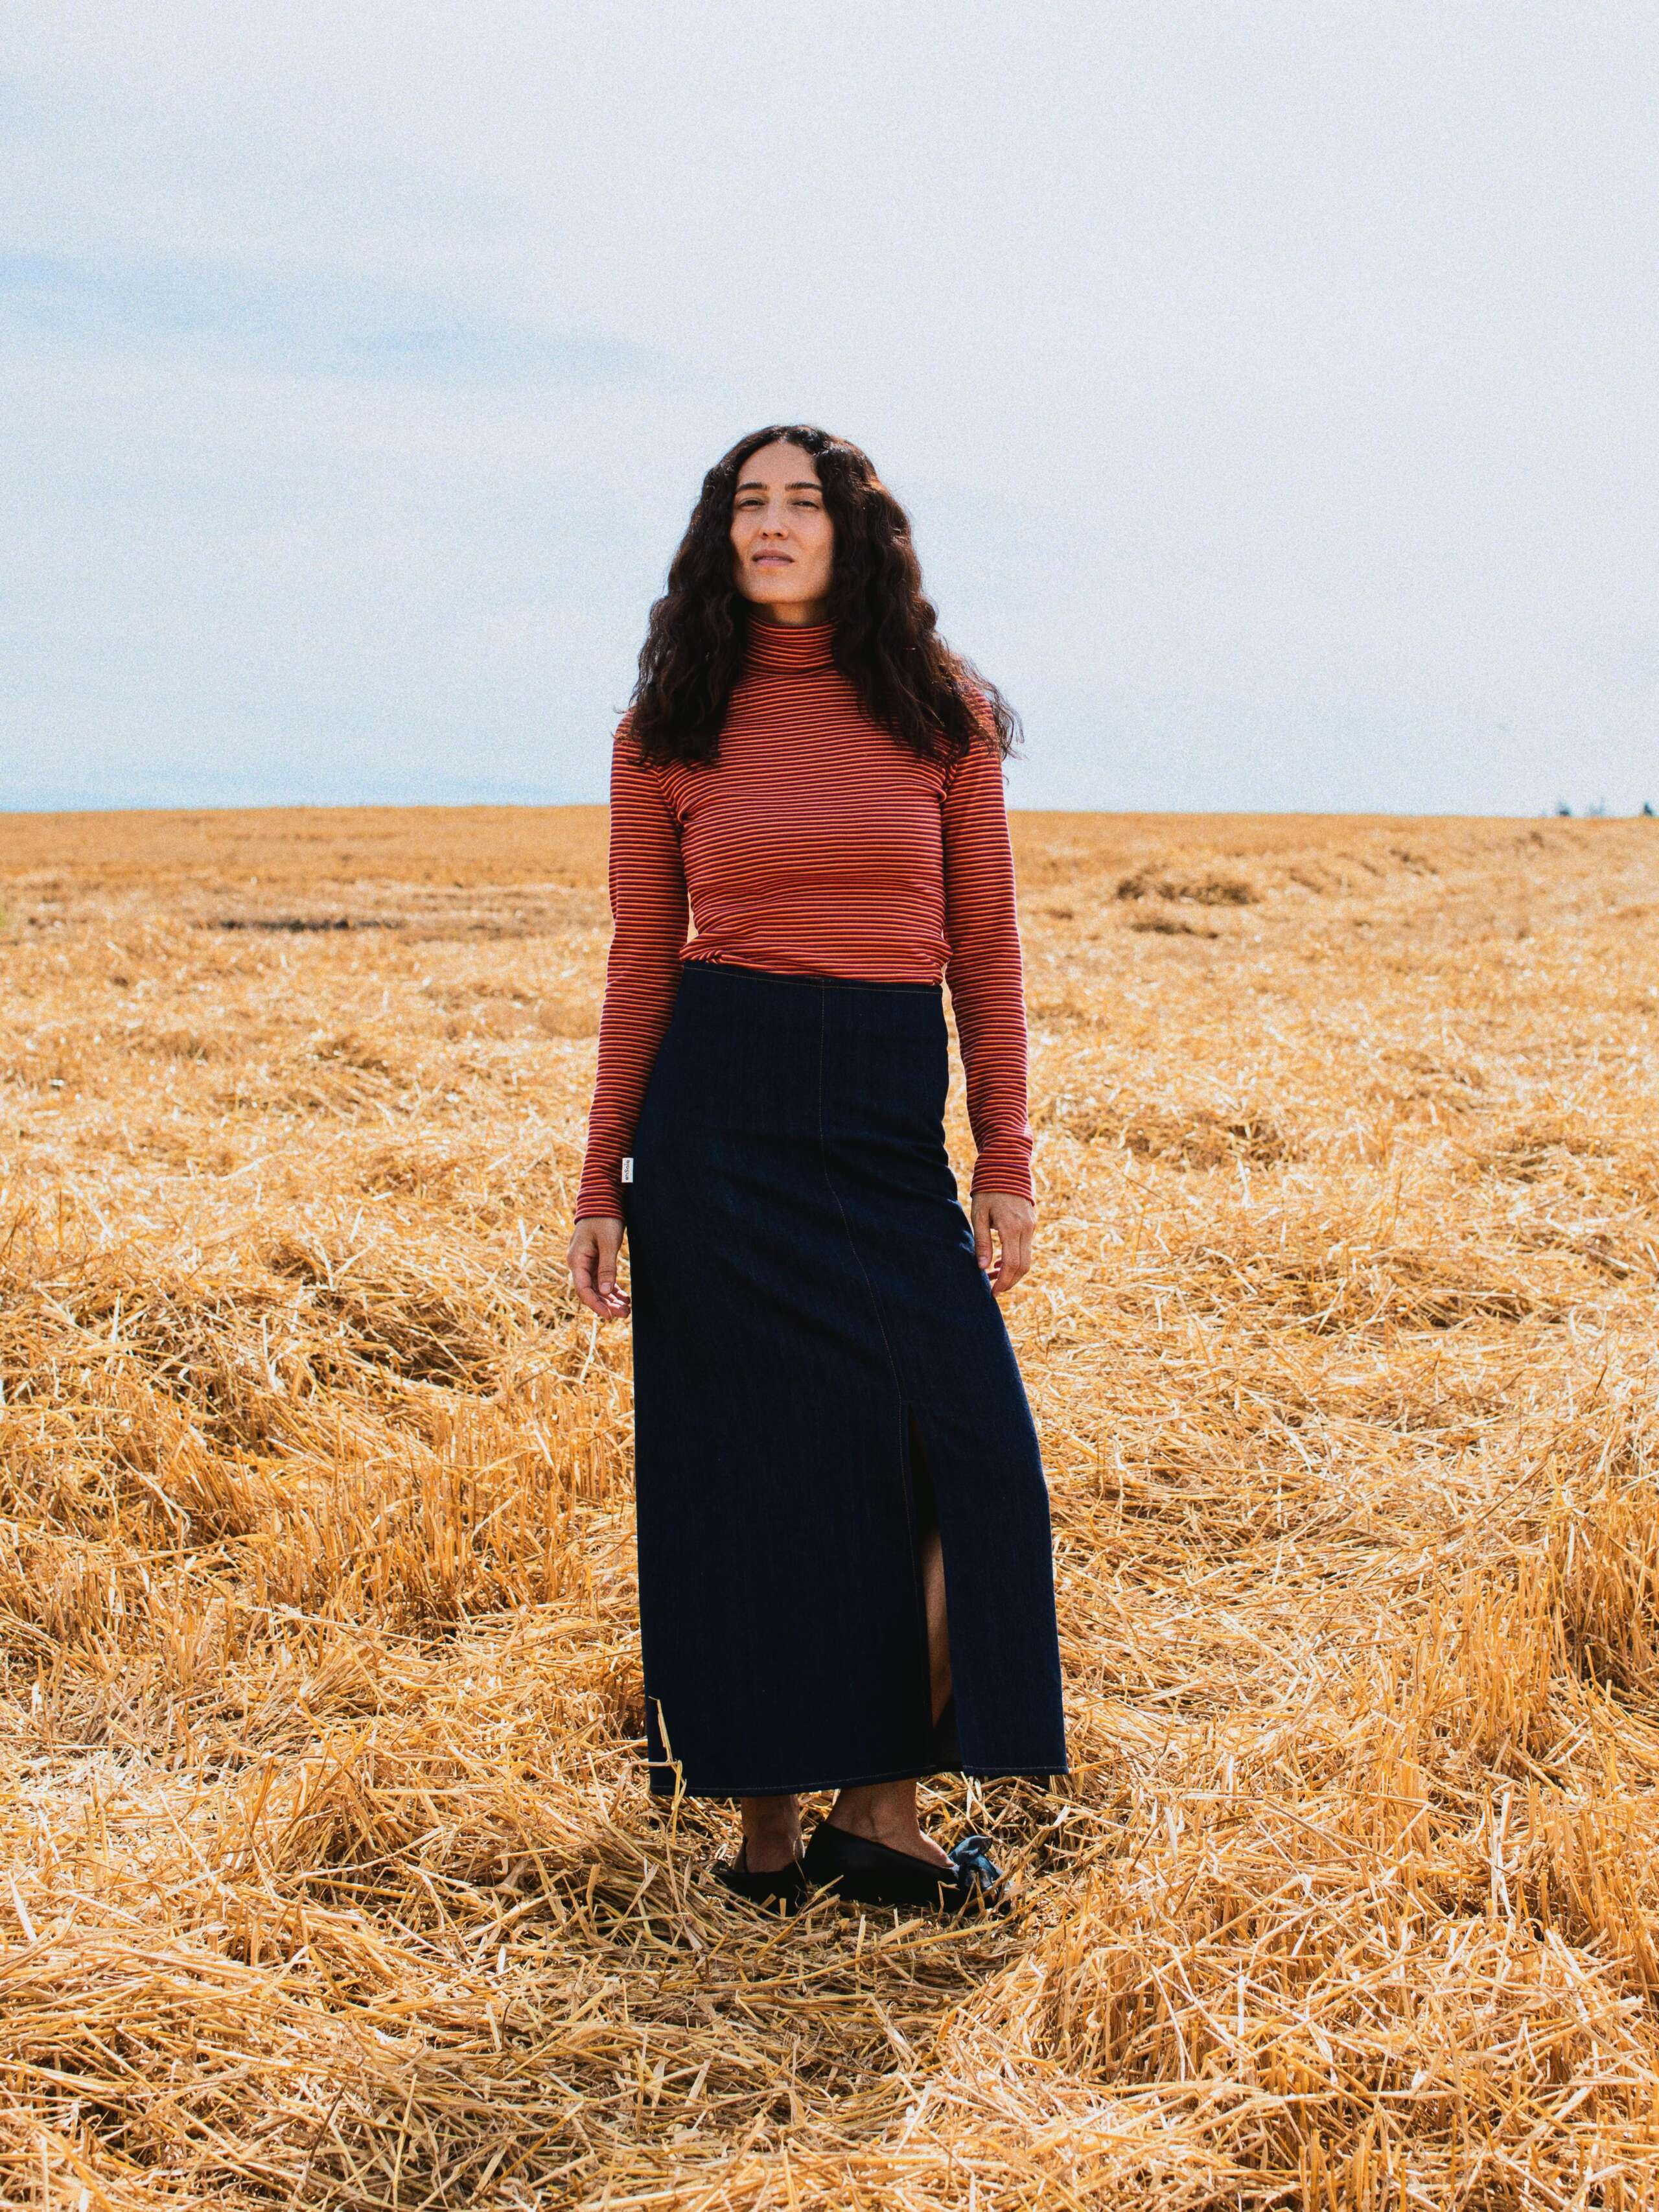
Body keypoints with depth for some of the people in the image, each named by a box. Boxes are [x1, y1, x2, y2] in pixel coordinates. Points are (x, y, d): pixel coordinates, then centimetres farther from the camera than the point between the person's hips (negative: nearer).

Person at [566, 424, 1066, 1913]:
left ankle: (880, 1810, 10)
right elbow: (642, 965, 5)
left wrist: (1006, 1161, 0)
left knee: (970, 1455, -5)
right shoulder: (672, 731, 4)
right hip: (720, 1111, -1)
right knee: (750, 1467, 3)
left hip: (890, 1118, 1)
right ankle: (766, 1817, 18)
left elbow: (985, 952, 5)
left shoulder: (941, 713, 4)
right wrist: (602, 1185, 3)